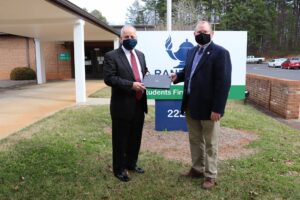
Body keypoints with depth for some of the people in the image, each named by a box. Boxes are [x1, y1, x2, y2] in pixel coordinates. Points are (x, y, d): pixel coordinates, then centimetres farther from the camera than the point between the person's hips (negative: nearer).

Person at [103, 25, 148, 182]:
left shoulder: (140, 55, 13)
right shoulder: (111, 56, -8)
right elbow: (109, 78, -17)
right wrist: (131, 85, -24)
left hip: (139, 104, 7)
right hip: (122, 105, -6)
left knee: (135, 138, 18)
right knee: (120, 139, 7)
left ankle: (131, 164, 38)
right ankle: (119, 169, 24)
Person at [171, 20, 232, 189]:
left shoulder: (220, 53, -13)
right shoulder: (192, 51, 13)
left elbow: (224, 82, -18)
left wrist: (217, 109, -21)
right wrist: (178, 76, -1)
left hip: (208, 107, -7)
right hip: (191, 106, 8)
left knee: (210, 144, 8)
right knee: (195, 140, 19)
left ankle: (210, 176, 23)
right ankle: (197, 169, 36)